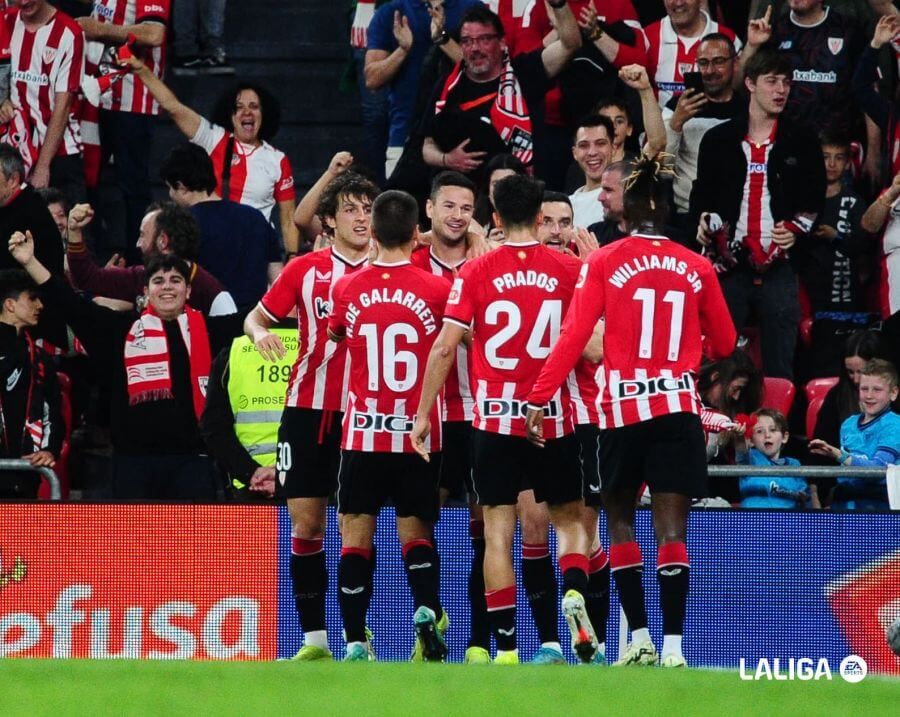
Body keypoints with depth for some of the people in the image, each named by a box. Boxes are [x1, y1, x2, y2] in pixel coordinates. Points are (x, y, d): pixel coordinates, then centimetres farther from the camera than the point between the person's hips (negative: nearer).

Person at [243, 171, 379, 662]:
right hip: (308, 408, 1)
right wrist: (259, 332, -11)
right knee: (305, 524, 0)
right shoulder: (305, 270, 4)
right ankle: (314, 638, 5)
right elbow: (258, 315, 12)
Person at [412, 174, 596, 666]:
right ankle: (575, 594, -16)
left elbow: (444, 348, -5)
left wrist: (423, 415, 1)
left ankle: (505, 648, -4)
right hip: (555, 418, 1)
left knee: (498, 533, 2)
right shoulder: (569, 269, -1)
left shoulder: (476, 272, -2)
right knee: (570, 520, 13)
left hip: (495, 419, -1)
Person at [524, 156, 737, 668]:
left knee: (620, 519, 13)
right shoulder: (697, 269, 5)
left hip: (622, 409, -1)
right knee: (672, 528, -1)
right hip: (678, 406, 1)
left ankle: (639, 637, 7)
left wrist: (538, 399, -6)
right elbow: (724, 344, 15)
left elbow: (574, 338, -7)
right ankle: (672, 645, -9)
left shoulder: (604, 263, -1)